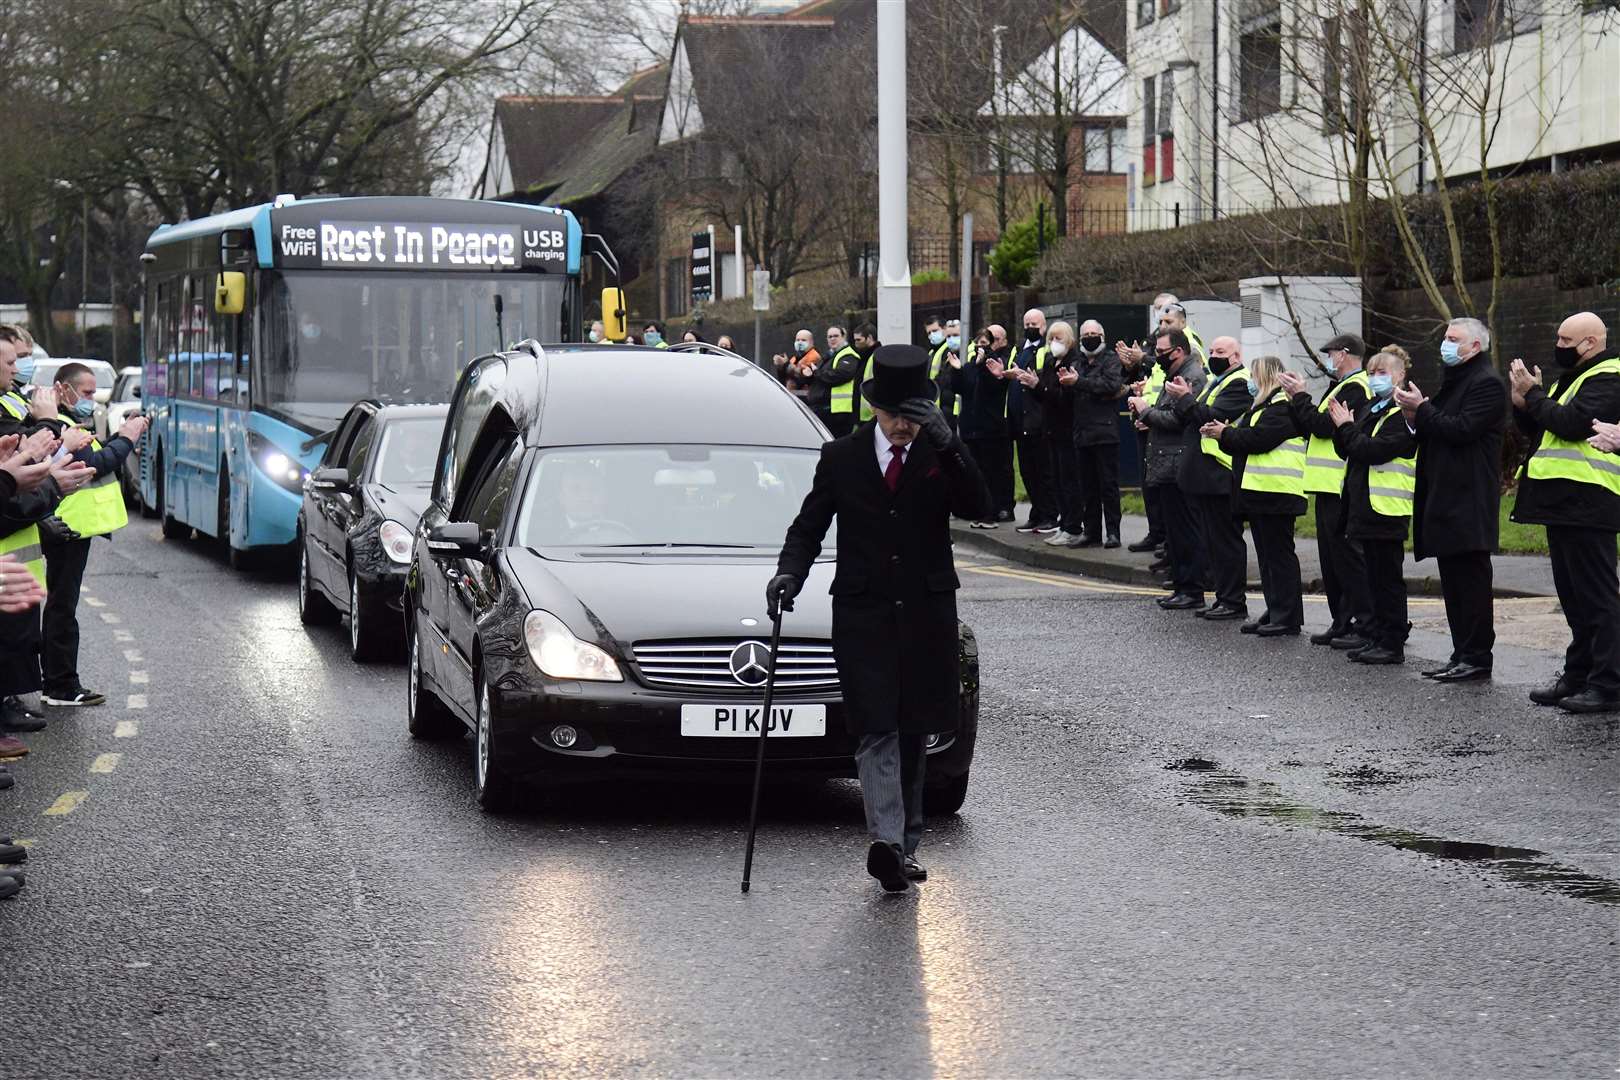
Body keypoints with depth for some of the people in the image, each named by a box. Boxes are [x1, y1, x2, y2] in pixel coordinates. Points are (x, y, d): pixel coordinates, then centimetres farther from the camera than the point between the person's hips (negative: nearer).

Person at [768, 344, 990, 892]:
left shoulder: (941, 454, 3)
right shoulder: (841, 457, 3)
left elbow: (976, 506, -13)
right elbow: (809, 526, 9)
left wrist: (947, 444, -23)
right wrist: (790, 572, -9)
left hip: (927, 613, 1)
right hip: (863, 614, -1)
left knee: (914, 731, 9)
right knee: (877, 729, -12)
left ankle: (905, 845, 20)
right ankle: (887, 839, -24)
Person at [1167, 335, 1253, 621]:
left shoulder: (1240, 383, -11)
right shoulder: (1215, 382, 20)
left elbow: (1212, 416, -22)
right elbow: (1188, 420, 17)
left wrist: (1185, 397, -12)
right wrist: (1184, 399, -1)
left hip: (1221, 476, -10)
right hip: (1205, 477, 10)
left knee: (1225, 541, -6)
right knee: (1214, 541, 13)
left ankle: (1234, 602, -1)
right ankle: (1224, 598, 19)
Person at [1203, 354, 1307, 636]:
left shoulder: (1283, 405, -11)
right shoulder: (1264, 404, 22)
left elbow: (1259, 438, -21)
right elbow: (1245, 441, 20)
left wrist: (1226, 434, -9)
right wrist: (1224, 433, 3)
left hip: (1275, 493, -11)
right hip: (1260, 491, 11)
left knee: (1279, 554, -7)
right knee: (1267, 555, 12)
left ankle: (1287, 618, -5)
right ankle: (1275, 613, 17)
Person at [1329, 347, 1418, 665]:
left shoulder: (1402, 413, -12)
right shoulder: (1370, 410, 17)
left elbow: (1374, 450, -23)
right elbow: (1346, 451, 16)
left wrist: (1348, 427, -12)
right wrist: (1341, 426, -1)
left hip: (1387, 508, -9)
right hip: (1365, 505, 9)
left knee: (1387, 578, -5)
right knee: (1375, 576, 13)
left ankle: (1392, 644, -1)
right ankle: (1377, 636, 19)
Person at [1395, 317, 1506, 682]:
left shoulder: (1486, 383, -10)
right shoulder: (1453, 380, 21)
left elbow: (1462, 430, -21)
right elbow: (1436, 435, 22)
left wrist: (1423, 409, -13)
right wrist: (1415, 419, 3)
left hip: (1468, 501, -10)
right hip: (1446, 499, 10)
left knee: (1471, 581, -7)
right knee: (1453, 582, 11)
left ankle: (1477, 658, -4)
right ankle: (1462, 655, 15)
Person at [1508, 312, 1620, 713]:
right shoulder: (1571, 378, 21)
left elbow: (1573, 423, -23)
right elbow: (1540, 430, 22)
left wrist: (1533, 394, -12)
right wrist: (1524, 404, 5)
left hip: (1586, 503, -10)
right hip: (1564, 503, 10)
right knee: (1574, 596, 15)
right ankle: (1578, 676, 21)